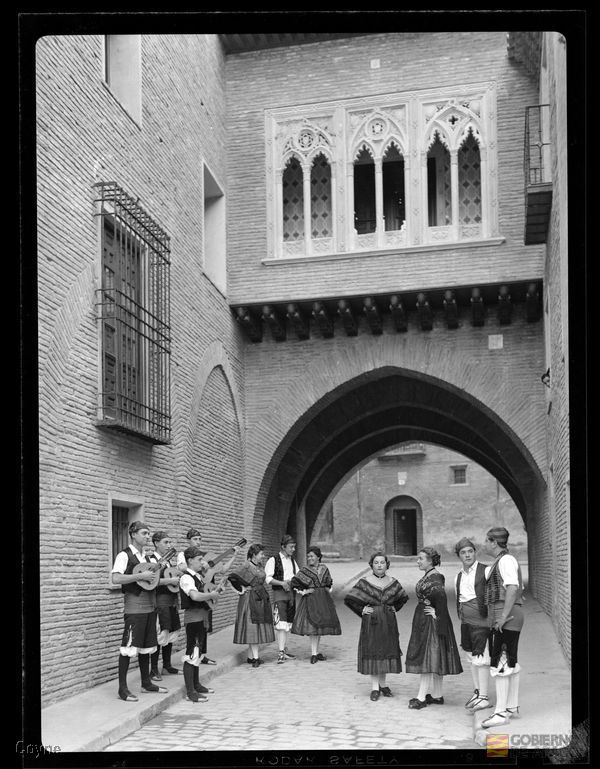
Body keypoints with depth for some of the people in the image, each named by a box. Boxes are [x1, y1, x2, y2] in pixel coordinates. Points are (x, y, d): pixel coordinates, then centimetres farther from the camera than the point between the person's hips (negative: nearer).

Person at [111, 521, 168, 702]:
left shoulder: (146, 556, 17)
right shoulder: (125, 555, -8)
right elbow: (115, 579, -21)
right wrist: (141, 576, -21)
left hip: (149, 606, 8)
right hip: (134, 607, -8)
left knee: (146, 645, 14)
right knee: (129, 646, -7)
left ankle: (146, 682, 24)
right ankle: (123, 688, -1)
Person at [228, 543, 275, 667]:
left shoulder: (260, 566, 12)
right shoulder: (246, 566, -13)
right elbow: (231, 578, -19)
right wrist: (241, 590, -14)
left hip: (261, 599, 8)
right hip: (250, 599, -8)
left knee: (259, 627, 9)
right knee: (252, 627, -7)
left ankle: (251, 656, 15)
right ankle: (255, 657, -7)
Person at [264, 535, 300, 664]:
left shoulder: (292, 561, 15)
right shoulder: (273, 560, -5)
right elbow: (267, 578, -11)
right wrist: (281, 583, -23)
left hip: (291, 592, 7)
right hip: (279, 593, -7)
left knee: (288, 623, 12)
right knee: (281, 623, -14)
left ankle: (285, 649, 21)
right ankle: (281, 653, -17)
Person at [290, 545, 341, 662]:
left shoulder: (324, 568, 9)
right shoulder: (304, 570, -4)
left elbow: (329, 582, 24)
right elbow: (293, 582, -6)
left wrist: (329, 590, 9)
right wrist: (302, 591, -9)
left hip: (323, 599, 5)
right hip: (311, 599, -5)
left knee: (321, 625, 9)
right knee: (314, 624, -12)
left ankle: (316, 652, 18)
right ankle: (314, 654, -12)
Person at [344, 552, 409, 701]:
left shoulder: (392, 582, 3)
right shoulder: (365, 582, -7)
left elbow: (403, 597, 21)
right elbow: (348, 599, -5)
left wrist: (394, 608, 8)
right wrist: (361, 611, -5)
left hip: (388, 622, 3)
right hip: (371, 622, -3)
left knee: (386, 651, 7)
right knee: (372, 652, -2)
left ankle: (382, 684, 20)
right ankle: (374, 687, 4)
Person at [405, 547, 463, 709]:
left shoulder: (435, 578, -18)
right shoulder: (427, 576, 12)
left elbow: (441, 596, -32)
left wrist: (437, 615, -24)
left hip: (431, 622, -10)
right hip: (423, 622, 10)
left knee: (428, 657, -6)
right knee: (433, 659, 11)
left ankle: (421, 697, -3)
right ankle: (436, 696, 16)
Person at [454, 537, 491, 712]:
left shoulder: (485, 571, -8)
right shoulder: (458, 577, 14)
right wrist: (461, 616, 16)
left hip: (480, 619, -7)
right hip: (465, 621, 7)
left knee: (480, 658, -6)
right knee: (472, 657, 13)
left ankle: (484, 697, -1)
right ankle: (476, 692, 23)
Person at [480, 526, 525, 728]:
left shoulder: (505, 560, -13)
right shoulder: (505, 561, 19)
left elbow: (512, 588, -24)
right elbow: (519, 589, 23)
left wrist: (503, 617, -24)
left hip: (504, 618, -11)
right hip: (512, 616, 11)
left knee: (500, 664, -10)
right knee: (511, 663, 15)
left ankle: (501, 712, -10)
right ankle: (512, 707, 22)